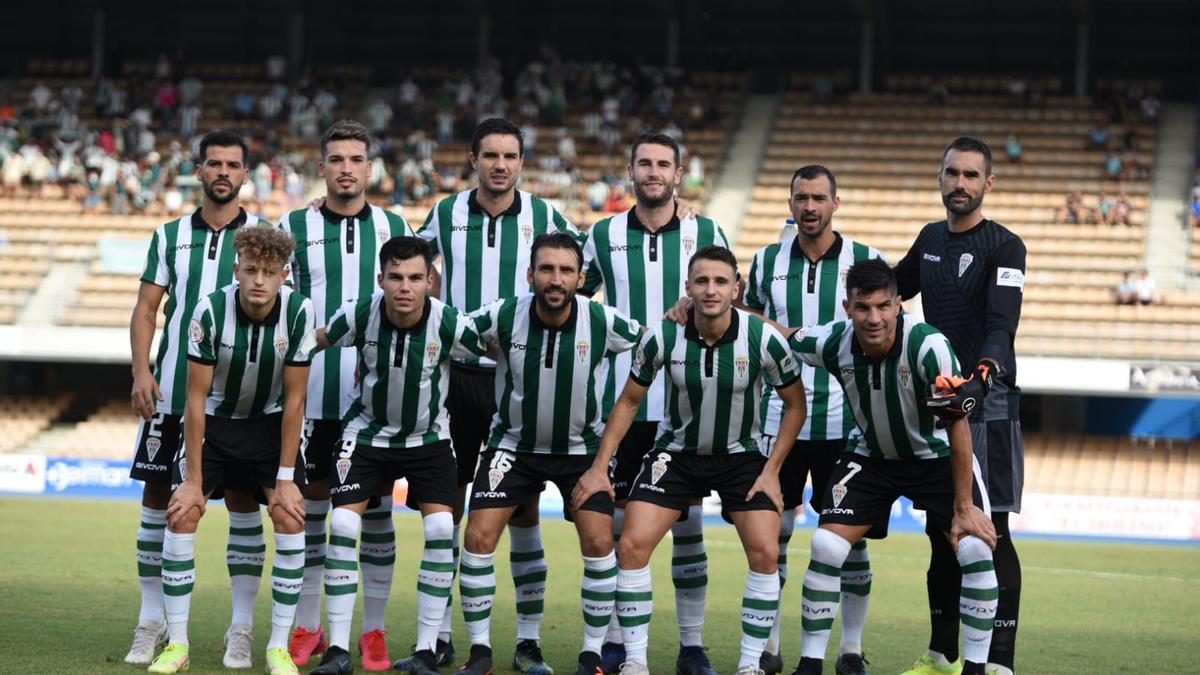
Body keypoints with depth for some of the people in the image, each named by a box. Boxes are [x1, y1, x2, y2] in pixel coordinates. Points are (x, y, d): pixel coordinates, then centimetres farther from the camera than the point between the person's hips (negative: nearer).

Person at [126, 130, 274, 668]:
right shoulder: (170, 236, 10)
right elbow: (146, 308, 7)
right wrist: (141, 371, -6)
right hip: (172, 391, 2)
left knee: (243, 505, -1)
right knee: (158, 498, 2)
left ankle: (242, 630, 5)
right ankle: (152, 622, 12)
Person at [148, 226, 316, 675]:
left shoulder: (299, 312, -21)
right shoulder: (211, 311, -24)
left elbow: (294, 399, -14)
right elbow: (196, 398, -18)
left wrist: (285, 478, -14)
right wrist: (193, 480, -17)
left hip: (271, 423, 1)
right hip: (214, 420, -1)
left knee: (290, 518, -14)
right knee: (182, 515, -14)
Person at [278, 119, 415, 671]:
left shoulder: (395, 229, 9)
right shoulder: (293, 229, 5)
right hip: (313, 393, 0)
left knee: (377, 511, 2)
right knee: (309, 507, 2)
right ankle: (307, 629, 11)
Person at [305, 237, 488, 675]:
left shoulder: (448, 324, -24)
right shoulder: (359, 315, -21)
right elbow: (317, 340, -1)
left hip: (428, 437, -1)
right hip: (368, 432, 1)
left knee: (441, 529, -15)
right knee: (342, 525, -12)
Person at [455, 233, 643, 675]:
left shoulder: (603, 322, -18)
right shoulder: (501, 317, -19)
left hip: (581, 447, 0)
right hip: (513, 444, 0)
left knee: (598, 542, -13)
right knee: (479, 537, -11)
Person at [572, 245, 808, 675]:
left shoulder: (764, 339, -20)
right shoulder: (662, 337, -17)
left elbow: (795, 403, -4)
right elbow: (629, 401, -1)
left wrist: (771, 470, -9)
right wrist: (600, 466, -4)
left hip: (742, 456, -1)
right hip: (676, 452, 1)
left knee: (765, 552, -15)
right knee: (632, 544, -13)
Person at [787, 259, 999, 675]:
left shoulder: (929, 346, -32)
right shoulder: (832, 343, -22)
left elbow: (958, 424, -25)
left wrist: (963, 507, -23)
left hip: (936, 455, -2)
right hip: (871, 457, 2)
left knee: (976, 549, -18)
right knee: (826, 547, -12)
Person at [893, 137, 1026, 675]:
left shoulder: (1004, 247, -7)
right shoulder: (931, 239, 14)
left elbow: (1002, 324, -22)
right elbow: (887, 291, 33)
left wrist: (984, 372, -39)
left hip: (988, 406, -6)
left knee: (991, 533, -8)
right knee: (942, 534, 11)